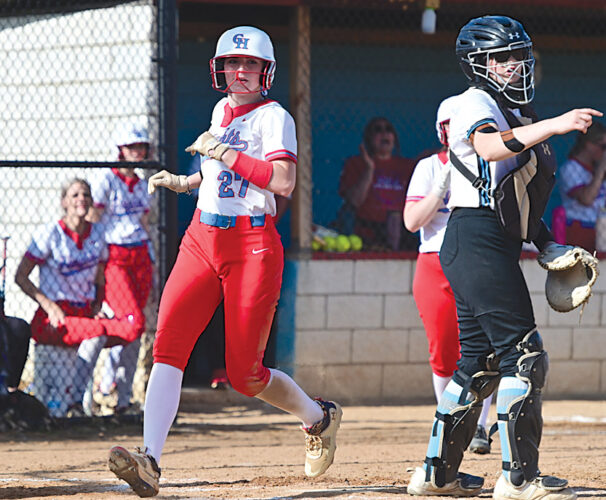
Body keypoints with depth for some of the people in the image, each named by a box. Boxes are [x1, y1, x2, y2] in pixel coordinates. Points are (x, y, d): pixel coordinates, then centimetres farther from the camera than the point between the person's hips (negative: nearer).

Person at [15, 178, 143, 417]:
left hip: (85, 314, 5)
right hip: (52, 320, -5)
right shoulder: (50, 234, -5)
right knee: (97, 333, -35)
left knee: (131, 328, -22)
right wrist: (49, 306, -15)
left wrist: (97, 308, 3)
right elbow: (21, 277, -4)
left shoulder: (97, 234, 11)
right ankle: (75, 403, -33)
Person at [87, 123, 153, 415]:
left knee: (133, 331, 1)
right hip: (114, 257, -6)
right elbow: (91, 218, -8)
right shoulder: (105, 179, -4)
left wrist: (150, 267, 17)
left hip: (140, 256, 6)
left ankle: (123, 399, 5)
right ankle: (106, 386, -6)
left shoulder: (141, 185, 15)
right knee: (134, 322, -19)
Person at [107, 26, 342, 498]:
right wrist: (182, 183, 21)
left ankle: (319, 417, 26)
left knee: (244, 374, -2)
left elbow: (283, 181, -22)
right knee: (168, 346, -13)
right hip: (201, 241, 6)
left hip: (253, 246, -6)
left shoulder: (274, 118, -6)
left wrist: (222, 152, -19)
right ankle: (149, 462, -23)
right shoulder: (222, 111, 16)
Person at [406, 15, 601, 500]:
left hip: (492, 245, 10)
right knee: (522, 351, -12)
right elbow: (490, 146, -31)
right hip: (478, 237, -10)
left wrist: (545, 242, 14)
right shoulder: (475, 104, -8)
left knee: (480, 358, 12)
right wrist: (553, 125, -41)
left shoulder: (514, 112, 22)